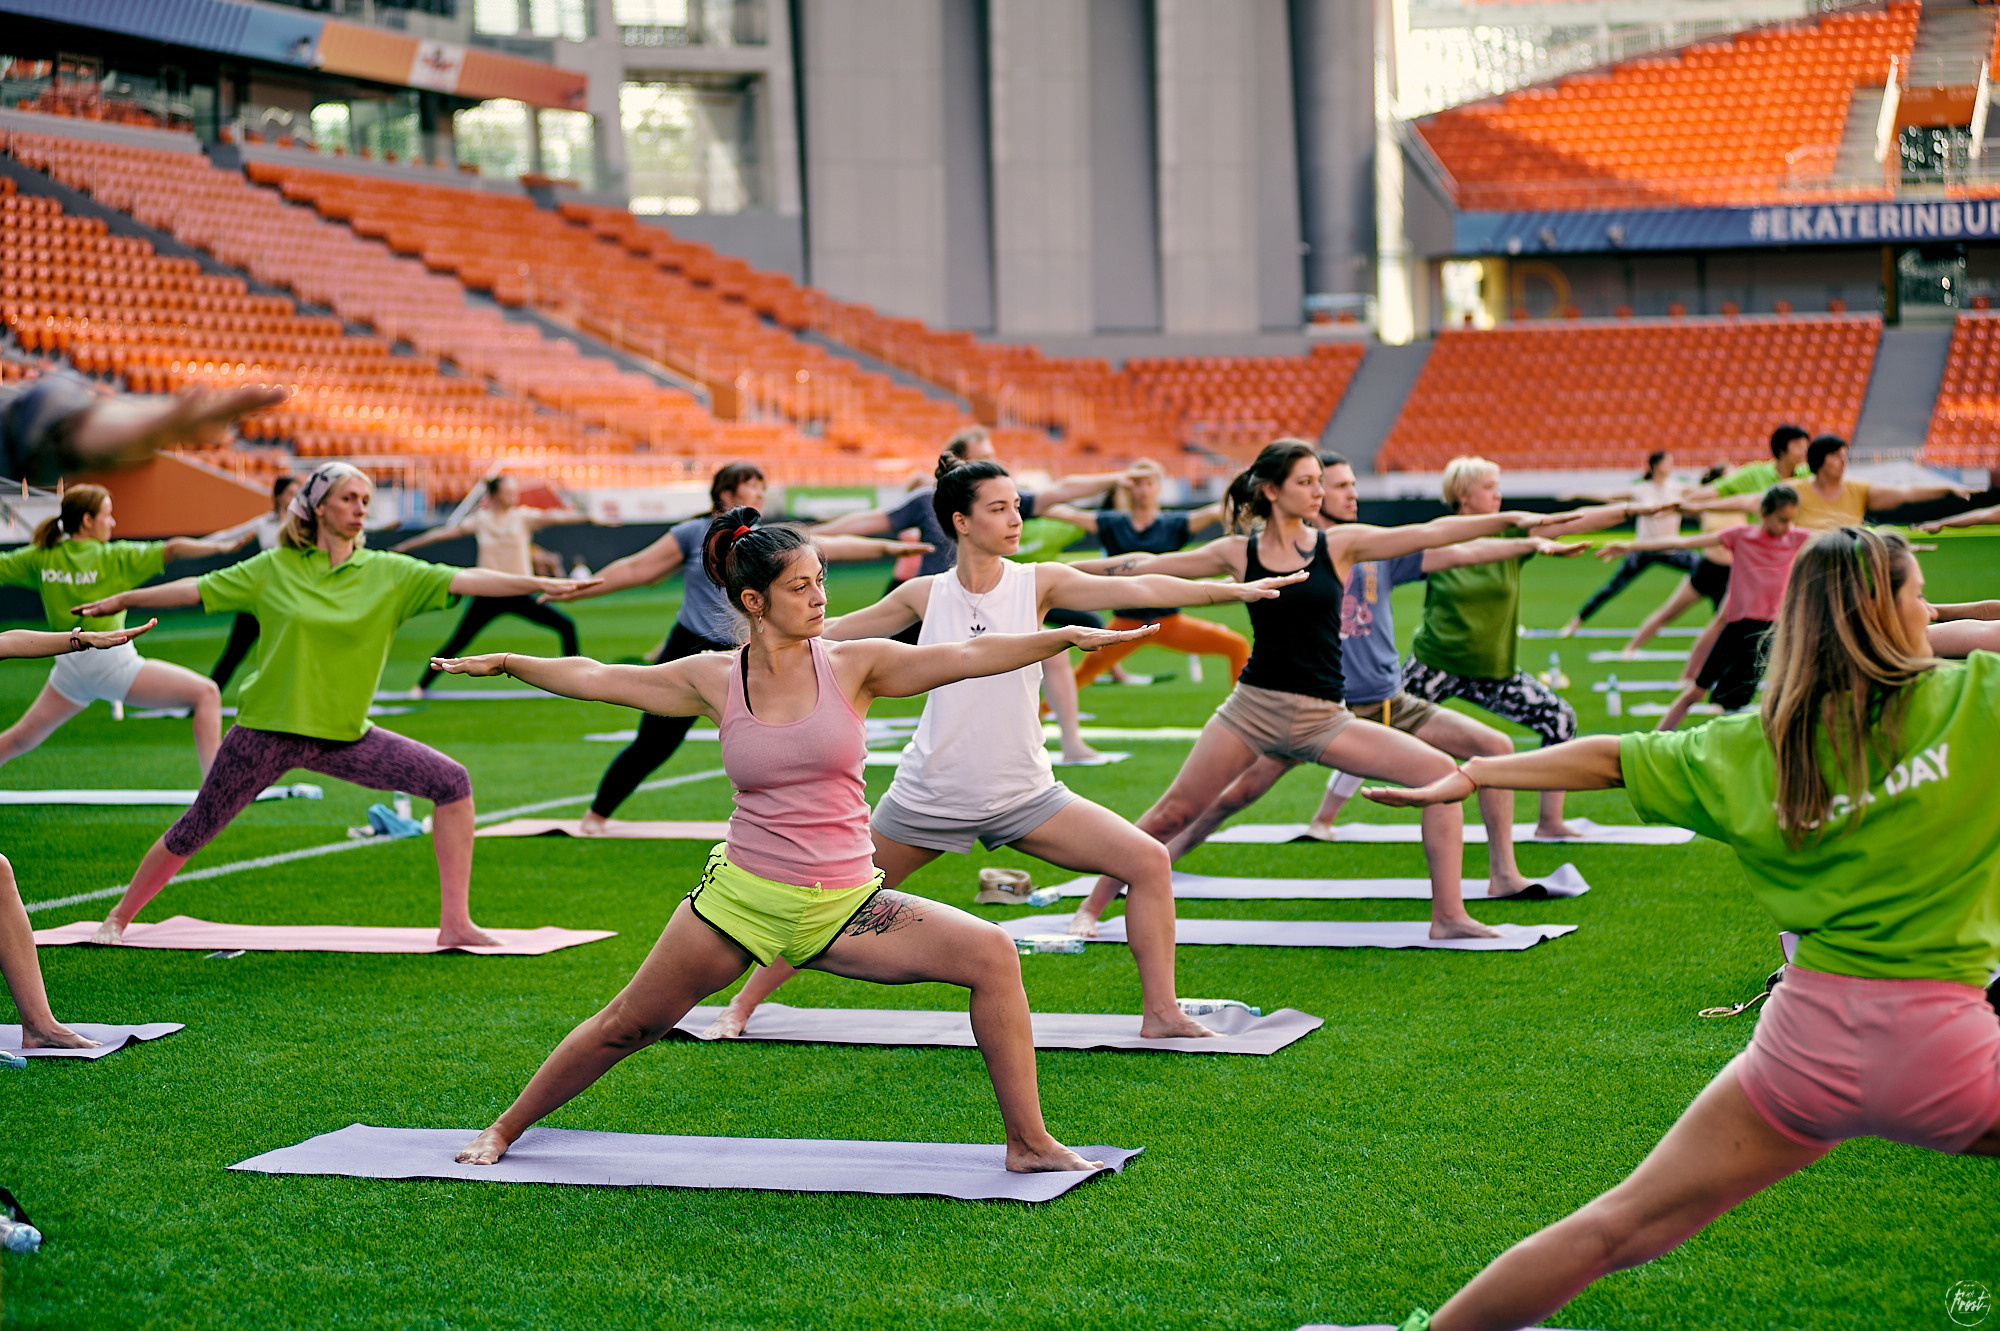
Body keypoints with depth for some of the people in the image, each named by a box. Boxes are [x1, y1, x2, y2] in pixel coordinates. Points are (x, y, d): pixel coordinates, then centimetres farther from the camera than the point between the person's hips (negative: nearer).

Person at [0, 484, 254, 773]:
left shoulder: (39, 559, 4)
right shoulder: (114, 557, -7)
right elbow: (172, 550, -13)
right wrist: (221, 546, -10)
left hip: (69, 665, 6)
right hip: (111, 660, -6)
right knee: (207, 695, -4)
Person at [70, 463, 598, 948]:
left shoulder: (387, 573, -2)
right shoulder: (273, 569, -3)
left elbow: (466, 580, -10)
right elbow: (197, 589, 6)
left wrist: (541, 583, -20)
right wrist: (120, 601, 11)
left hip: (344, 735, 2)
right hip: (267, 729, -2)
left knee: (451, 782, -12)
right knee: (194, 832, 6)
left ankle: (455, 923, -7)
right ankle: (118, 919, 28)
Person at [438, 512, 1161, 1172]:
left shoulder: (853, 665, -4)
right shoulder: (715, 680, -1)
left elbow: (970, 656, -15)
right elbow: (593, 678, 9)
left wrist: (1067, 636, -26)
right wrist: (507, 663, 3)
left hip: (844, 906, 0)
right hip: (741, 895, 0)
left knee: (992, 954, -18)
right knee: (627, 1025, 8)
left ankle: (1028, 1144, -8)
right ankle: (505, 1129, 31)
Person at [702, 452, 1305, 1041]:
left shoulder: (1039, 583, -6)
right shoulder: (924, 595, -4)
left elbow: (1136, 589, -17)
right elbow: (831, 633, 9)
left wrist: (1231, 589, -27)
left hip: (1025, 795, 1)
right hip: (929, 795, 0)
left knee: (1149, 861, -13)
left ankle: (1160, 1013, -2)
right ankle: (742, 1006, 26)